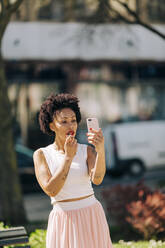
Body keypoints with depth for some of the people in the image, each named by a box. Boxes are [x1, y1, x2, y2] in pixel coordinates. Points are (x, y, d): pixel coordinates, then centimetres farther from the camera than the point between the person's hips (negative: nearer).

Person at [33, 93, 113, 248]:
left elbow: (97, 179, -17)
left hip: (92, 217, 1)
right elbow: (51, 190, -13)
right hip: (64, 221, -1)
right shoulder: (41, 155, 0)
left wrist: (101, 150, -33)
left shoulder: (87, 151, 2)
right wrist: (68, 157, -16)